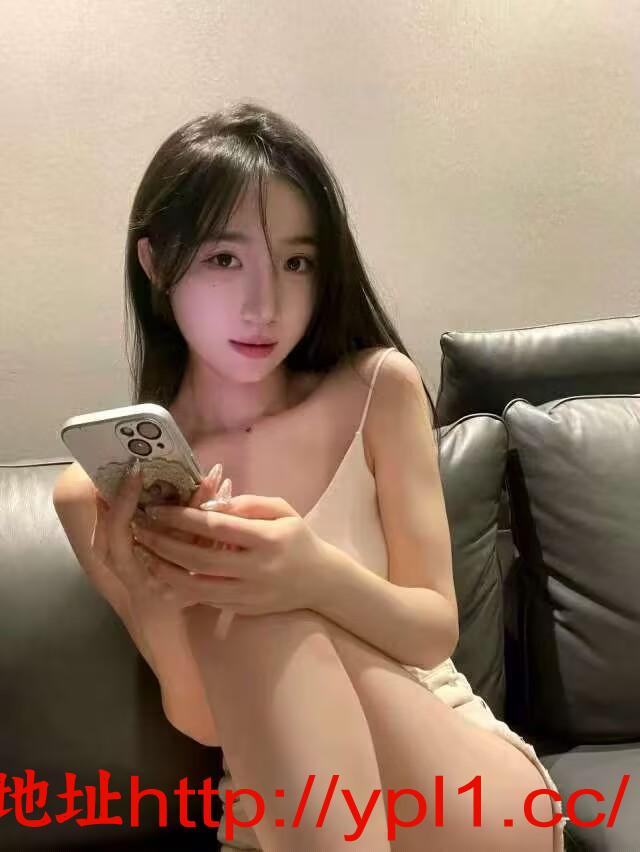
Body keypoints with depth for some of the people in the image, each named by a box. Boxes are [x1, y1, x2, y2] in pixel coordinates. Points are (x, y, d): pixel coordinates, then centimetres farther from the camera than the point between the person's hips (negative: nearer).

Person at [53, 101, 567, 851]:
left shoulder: (379, 388, -10)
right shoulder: (99, 494, -8)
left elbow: (437, 630, -9)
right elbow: (205, 722, -6)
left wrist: (319, 576, -32)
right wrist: (154, 612, -29)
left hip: (466, 784, 0)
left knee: (268, 622, -27)